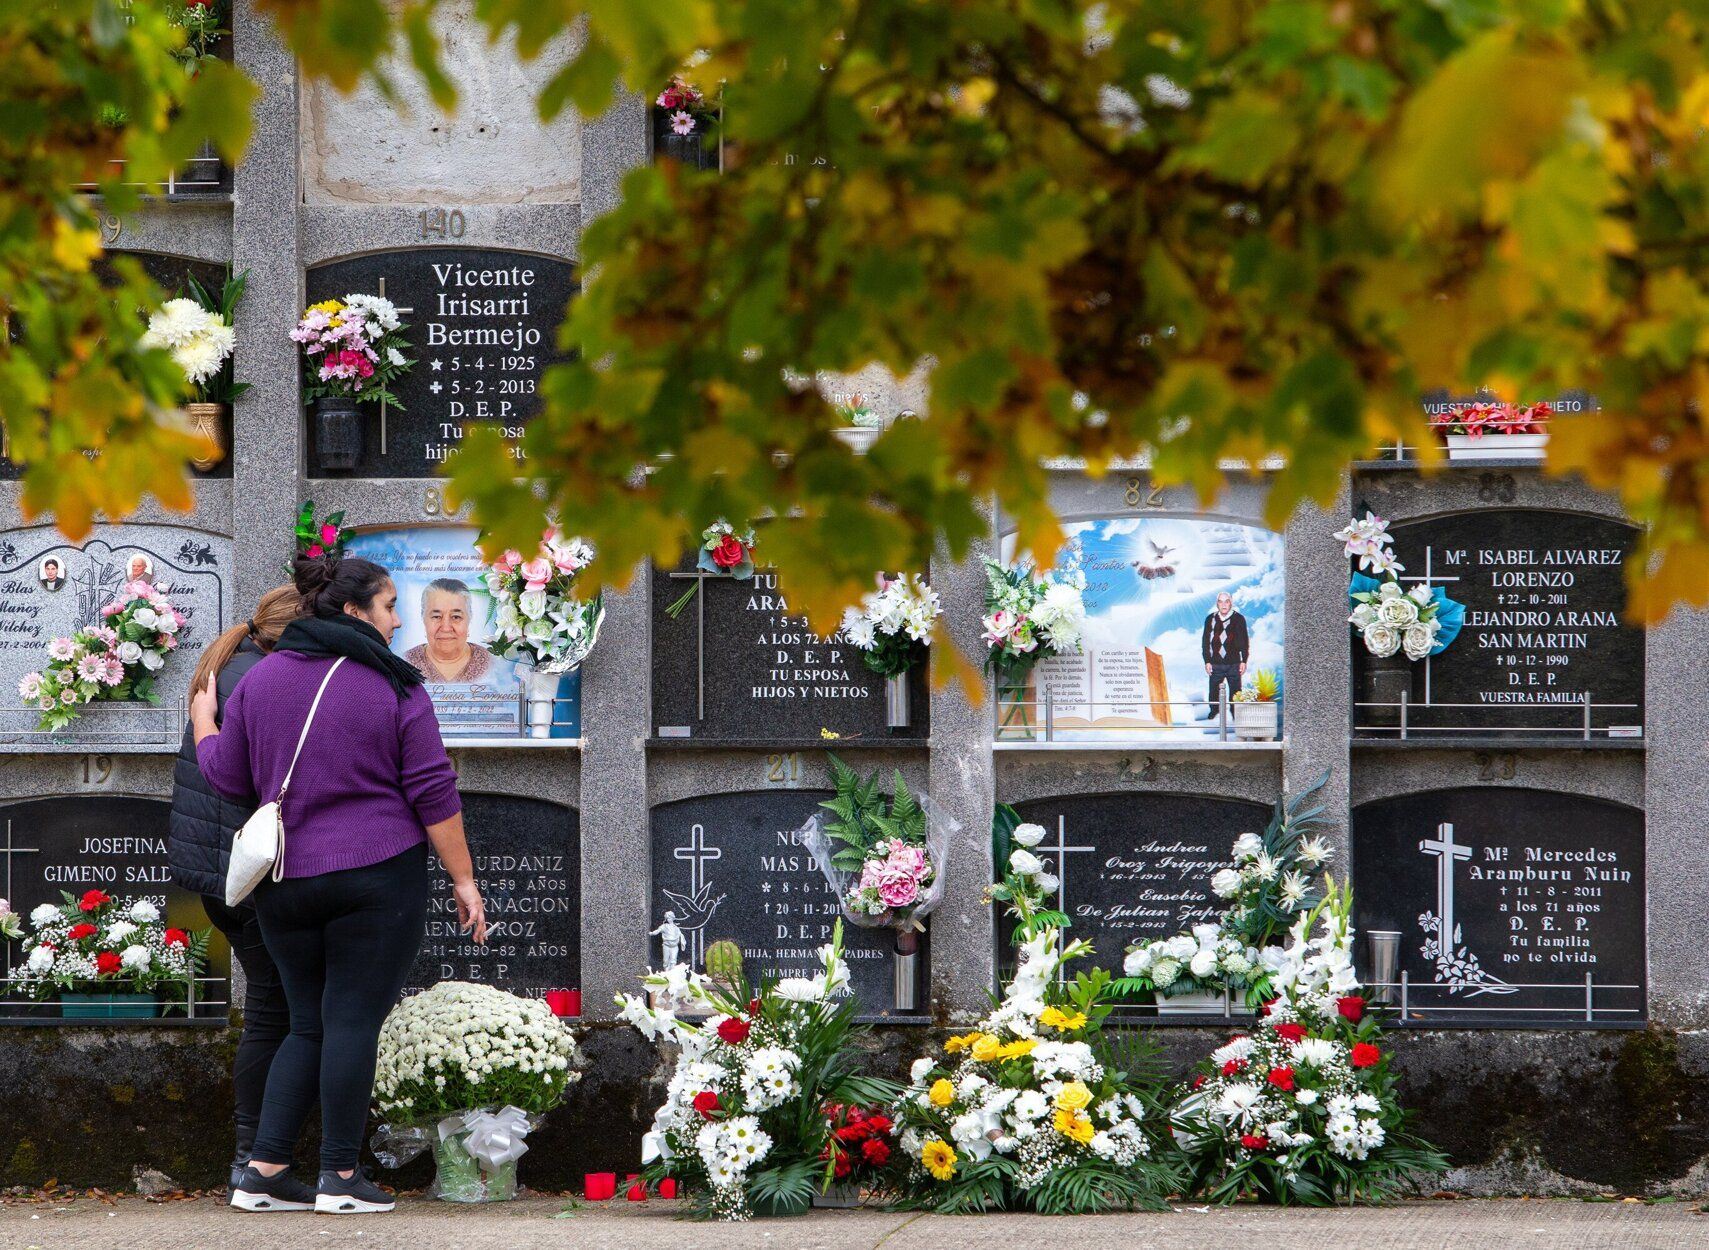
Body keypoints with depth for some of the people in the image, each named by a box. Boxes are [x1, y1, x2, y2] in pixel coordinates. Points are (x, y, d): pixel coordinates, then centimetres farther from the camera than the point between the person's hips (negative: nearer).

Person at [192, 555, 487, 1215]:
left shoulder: (262, 679, 7)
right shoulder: (394, 688, -4)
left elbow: (227, 777, 9)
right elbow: (434, 793, -5)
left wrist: (203, 721, 28)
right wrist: (464, 881, 0)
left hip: (284, 882, 5)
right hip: (378, 874, -4)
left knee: (309, 1024, 12)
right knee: (354, 1021, -2)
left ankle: (263, 1171, 5)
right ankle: (341, 1175, -1)